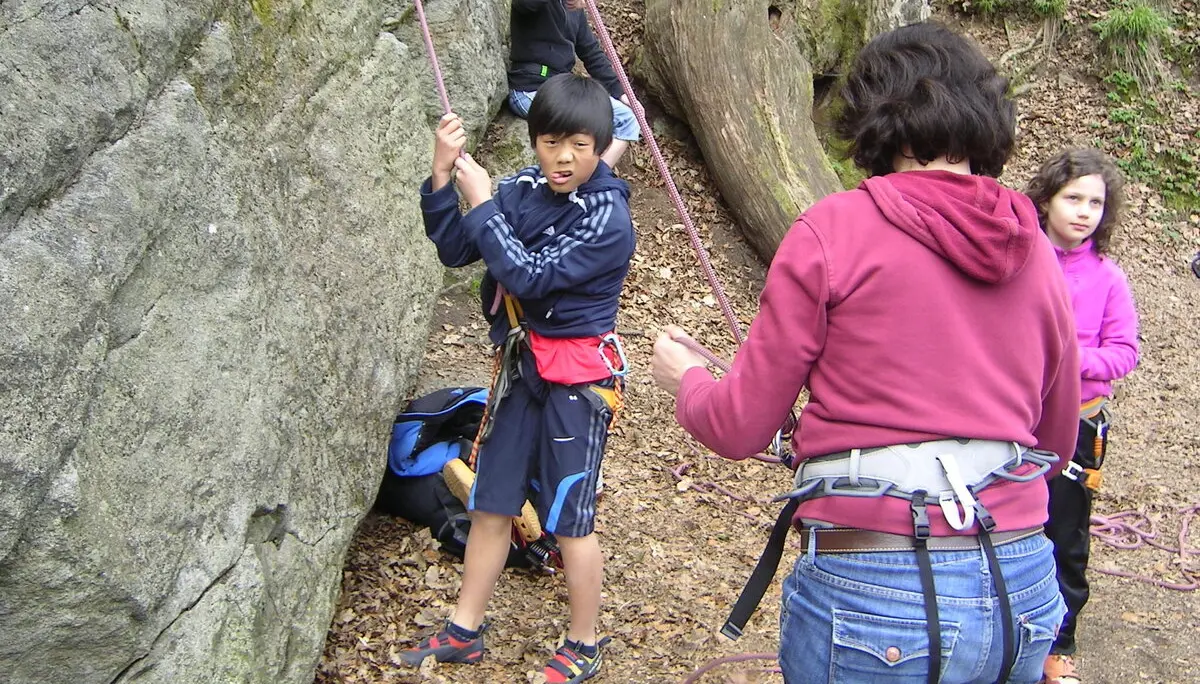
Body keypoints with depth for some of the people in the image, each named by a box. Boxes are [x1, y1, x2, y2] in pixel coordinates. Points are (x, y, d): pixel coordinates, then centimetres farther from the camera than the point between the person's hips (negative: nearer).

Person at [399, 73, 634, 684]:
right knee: (490, 503, 14)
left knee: (570, 517, 4)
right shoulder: (524, 188, 0)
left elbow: (530, 275, -24)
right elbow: (454, 250, 0)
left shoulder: (607, 217, -17)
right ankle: (463, 632, 28)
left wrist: (482, 203, -20)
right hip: (521, 363, 6)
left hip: (576, 374, -6)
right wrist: (442, 174, -12)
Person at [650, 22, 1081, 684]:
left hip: (872, 600, -5)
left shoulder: (834, 229, -7)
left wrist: (685, 377, 18)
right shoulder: (1036, 252, 6)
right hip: (1025, 595, 5)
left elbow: (739, 428, -3)